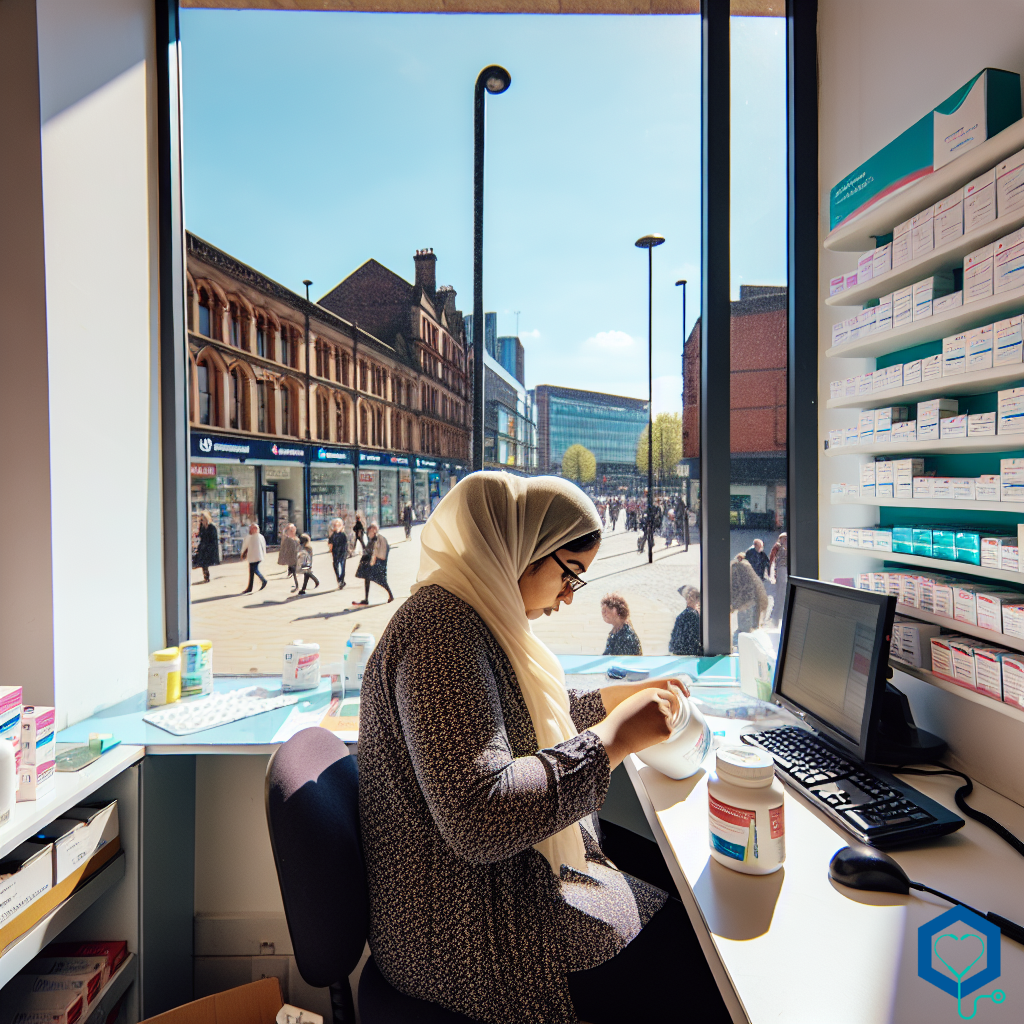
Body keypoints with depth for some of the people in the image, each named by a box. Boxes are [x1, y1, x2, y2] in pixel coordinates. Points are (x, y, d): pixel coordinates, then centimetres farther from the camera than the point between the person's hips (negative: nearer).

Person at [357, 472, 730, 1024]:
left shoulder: (465, 615, 5)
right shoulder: (443, 627, -28)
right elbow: (478, 818, -33)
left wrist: (616, 698, 11)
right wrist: (612, 738, -27)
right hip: (471, 937, -9)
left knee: (665, 870, 13)